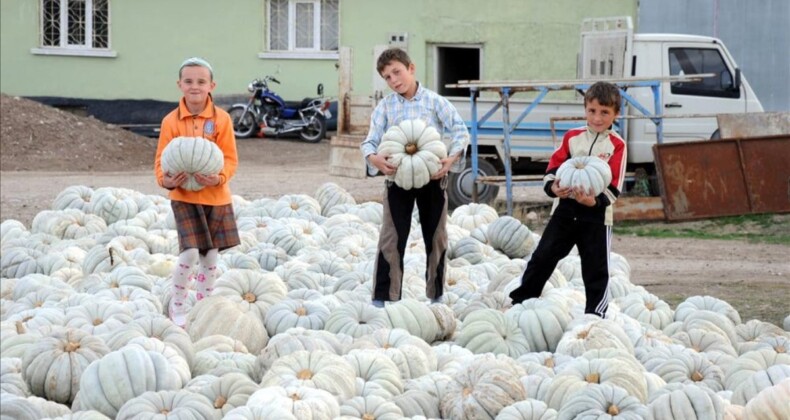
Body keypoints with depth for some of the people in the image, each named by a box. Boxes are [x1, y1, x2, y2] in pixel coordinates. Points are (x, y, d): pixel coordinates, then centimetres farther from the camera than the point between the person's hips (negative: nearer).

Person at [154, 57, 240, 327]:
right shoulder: (171, 121, -5)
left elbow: (230, 158, -3)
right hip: (184, 196, -2)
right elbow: (162, 158, -2)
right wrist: (166, 180, -22)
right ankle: (177, 306, 5)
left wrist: (219, 177, -22)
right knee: (190, 253, -13)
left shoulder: (221, 119, -4)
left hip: (215, 196, 2)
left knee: (210, 256, 11)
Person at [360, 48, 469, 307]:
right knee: (391, 239, -3)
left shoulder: (434, 101, -1)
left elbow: (460, 130, -5)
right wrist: (373, 157, -26)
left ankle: (435, 295, 21)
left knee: (436, 238, 9)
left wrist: (453, 157, -23)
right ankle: (383, 298, -1)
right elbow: (370, 140, -3)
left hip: (433, 177, 0)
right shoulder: (385, 107, 3)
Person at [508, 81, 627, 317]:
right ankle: (520, 302, 13)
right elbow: (553, 167, 4)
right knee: (542, 257, 4)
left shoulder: (617, 145, -3)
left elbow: (613, 187, -9)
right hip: (565, 209, 3)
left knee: (596, 270, 3)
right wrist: (553, 187, -18)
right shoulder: (572, 137, 7)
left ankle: (595, 314, 12)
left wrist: (594, 201, -27)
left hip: (596, 212, -3)